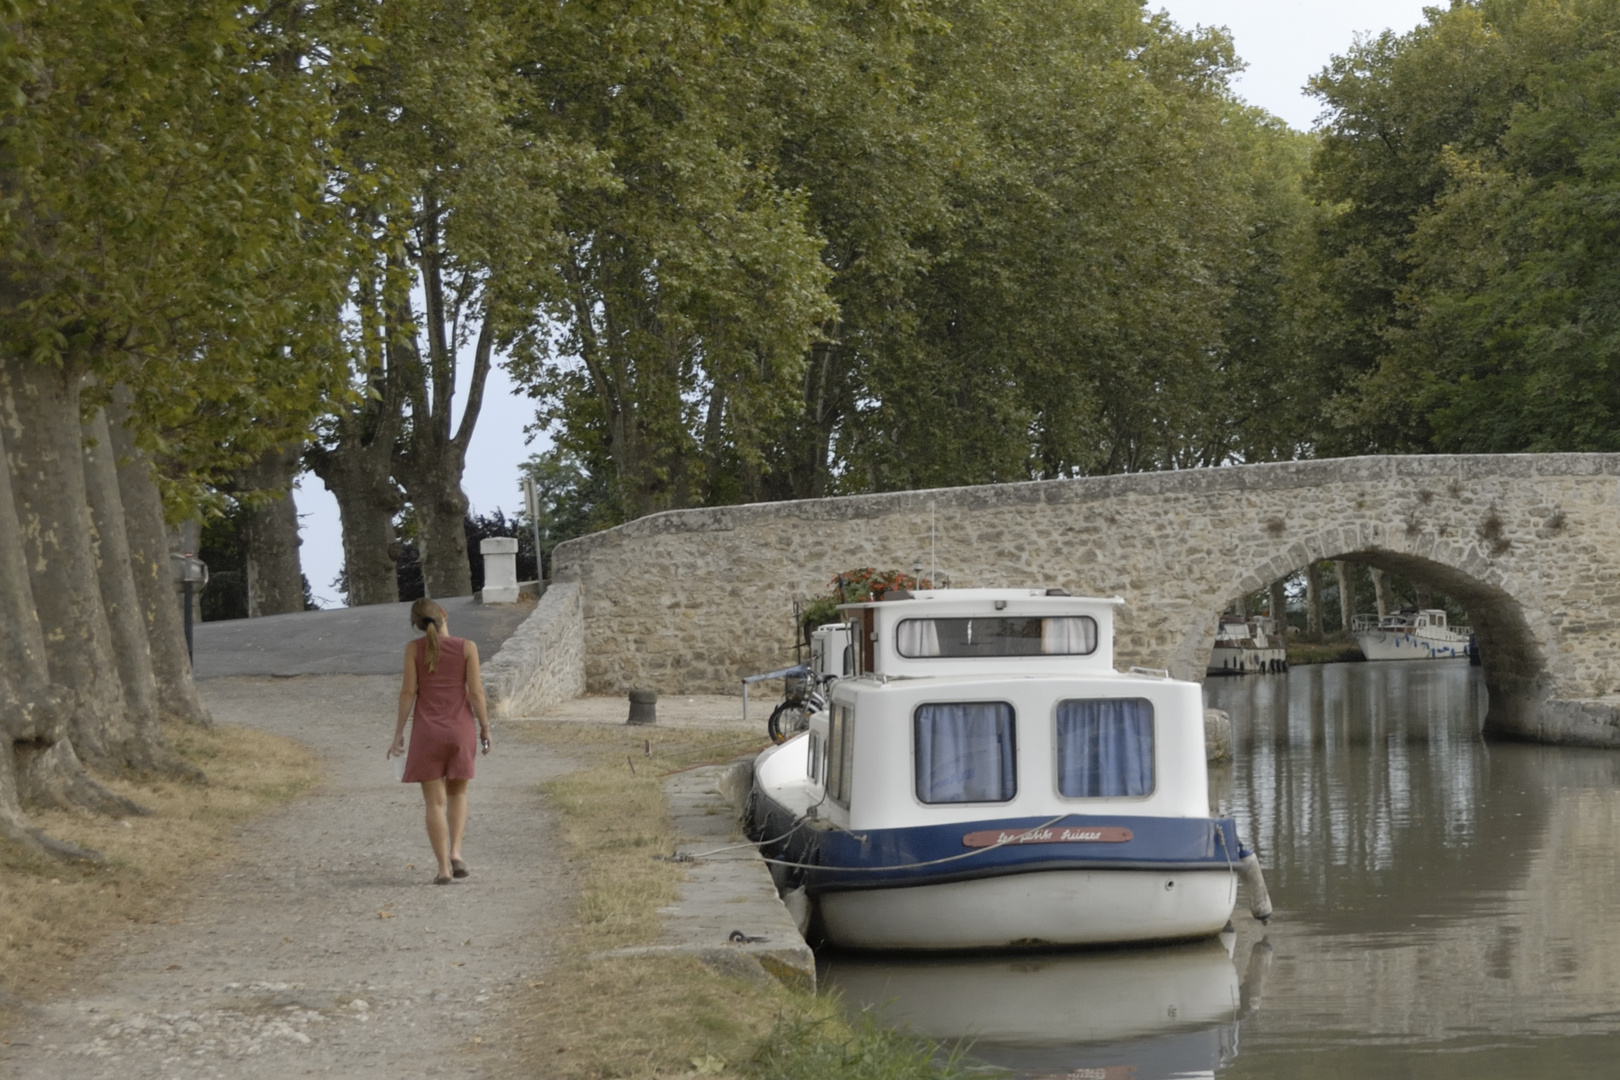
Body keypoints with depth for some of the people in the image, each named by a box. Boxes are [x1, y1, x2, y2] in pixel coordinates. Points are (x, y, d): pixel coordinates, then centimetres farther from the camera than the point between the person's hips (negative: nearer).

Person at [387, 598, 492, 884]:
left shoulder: (414, 648, -5)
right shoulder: (467, 647, -5)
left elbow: (408, 692, -6)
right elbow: (476, 692, -7)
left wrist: (398, 733, 1)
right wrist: (485, 727, 5)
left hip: (427, 732, -1)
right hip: (460, 730, 1)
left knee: (435, 802, 5)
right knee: (457, 793, 20)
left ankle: (444, 868, -2)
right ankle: (455, 852, 1)